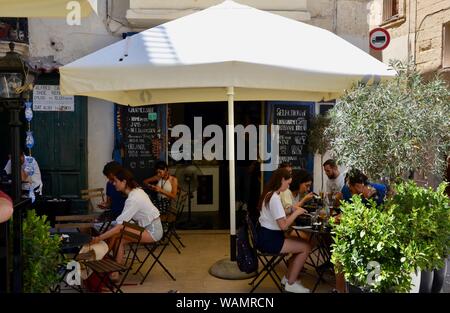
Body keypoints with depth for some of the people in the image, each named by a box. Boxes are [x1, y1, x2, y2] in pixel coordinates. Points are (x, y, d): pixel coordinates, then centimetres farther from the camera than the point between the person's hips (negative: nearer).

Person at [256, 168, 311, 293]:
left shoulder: (269, 194, 10)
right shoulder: (274, 198, -21)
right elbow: (283, 225, -24)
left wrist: (292, 211, 9)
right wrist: (296, 213, -11)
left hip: (267, 236, 10)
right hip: (268, 239, -10)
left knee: (302, 243, 12)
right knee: (306, 247, -7)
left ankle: (288, 277, 20)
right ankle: (291, 283, 6)